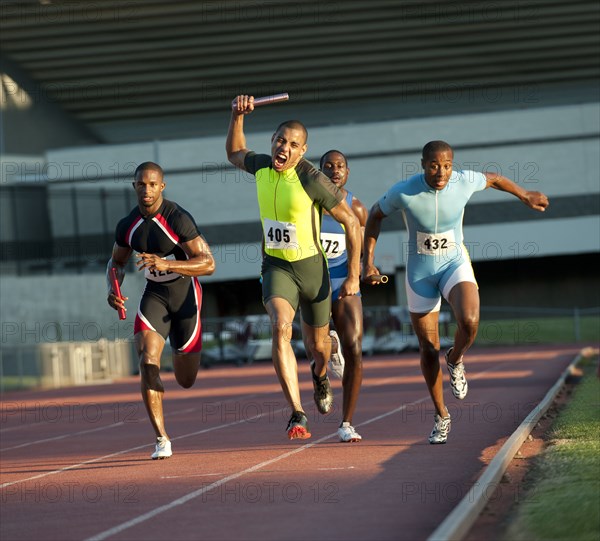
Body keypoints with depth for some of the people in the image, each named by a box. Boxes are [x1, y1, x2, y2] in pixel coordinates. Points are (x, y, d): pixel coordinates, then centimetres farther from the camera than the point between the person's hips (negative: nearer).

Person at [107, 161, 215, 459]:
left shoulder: (179, 219, -21)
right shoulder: (127, 226, -5)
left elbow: (208, 263, -25)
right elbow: (117, 261, 14)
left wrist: (167, 264, -39)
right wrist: (113, 290, -7)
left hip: (185, 294, -3)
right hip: (154, 295, 3)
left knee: (185, 380, 9)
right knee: (147, 362, -22)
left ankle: (180, 357, 50)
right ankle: (161, 439, -15)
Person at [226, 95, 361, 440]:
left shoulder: (312, 179, -20)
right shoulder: (261, 166, -4)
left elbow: (351, 222, -12)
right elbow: (234, 153, 21)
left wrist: (354, 276, -10)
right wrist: (237, 117, 5)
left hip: (312, 268, -2)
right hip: (277, 266, 2)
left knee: (318, 343, 15)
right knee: (281, 327, -25)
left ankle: (321, 375, 56)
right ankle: (298, 415, -28)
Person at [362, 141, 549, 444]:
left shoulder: (464, 182, -17)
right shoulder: (403, 192, -21)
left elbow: (493, 179, 6)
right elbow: (375, 216, -1)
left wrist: (525, 196, 21)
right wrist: (367, 262, -3)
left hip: (455, 265, 0)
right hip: (419, 274, 0)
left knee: (469, 322, -29)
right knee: (428, 350, 4)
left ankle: (455, 361, 6)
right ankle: (441, 416, 24)